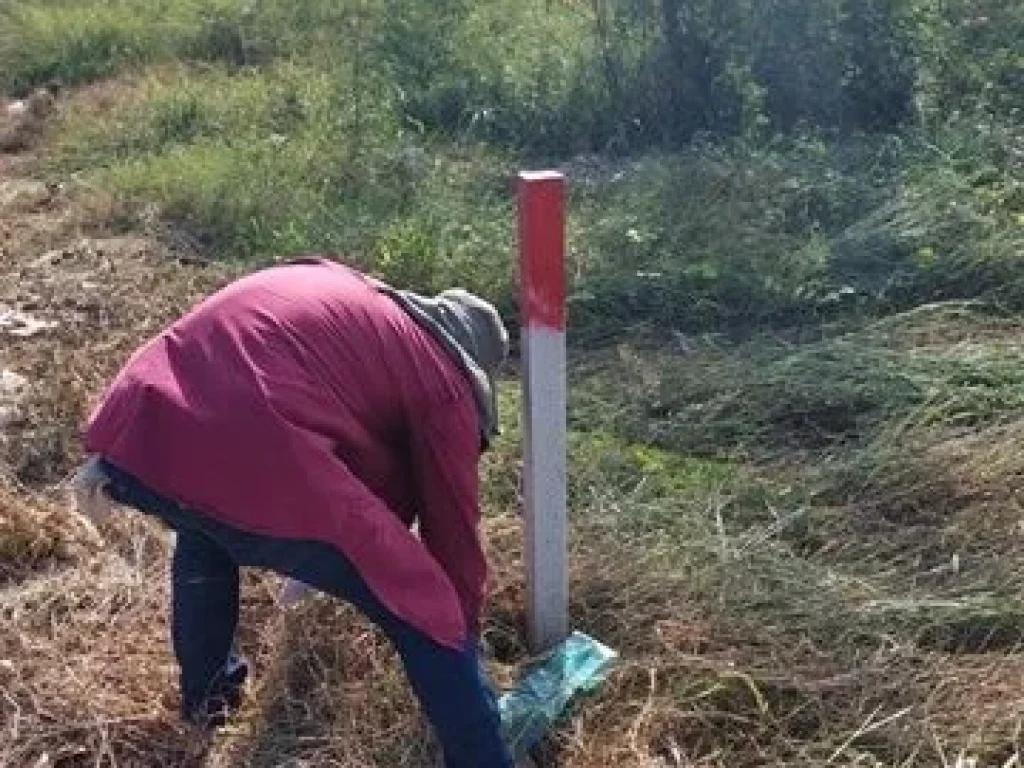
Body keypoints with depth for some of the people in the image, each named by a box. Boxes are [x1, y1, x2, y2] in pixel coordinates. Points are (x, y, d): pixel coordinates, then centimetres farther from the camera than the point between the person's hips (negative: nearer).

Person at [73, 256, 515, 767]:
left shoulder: (339, 292, 33)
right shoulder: (443, 379, 14)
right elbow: (453, 529, 19)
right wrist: (461, 638, 34)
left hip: (131, 434, 8)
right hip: (249, 469, -8)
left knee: (204, 526, 41)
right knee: (426, 615, 10)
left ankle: (205, 692, 58)